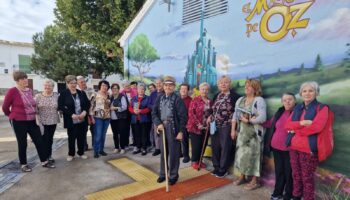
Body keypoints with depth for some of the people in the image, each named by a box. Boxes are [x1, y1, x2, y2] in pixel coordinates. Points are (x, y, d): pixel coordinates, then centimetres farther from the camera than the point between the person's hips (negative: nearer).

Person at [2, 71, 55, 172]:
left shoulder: (30, 91, 5)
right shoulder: (12, 91, -12)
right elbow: (5, 107, -3)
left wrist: (34, 114, 12)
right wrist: (13, 116, 9)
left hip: (32, 121, 5)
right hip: (19, 122, -5)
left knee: (39, 141, 7)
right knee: (22, 144, 7)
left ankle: (44, 161, 18)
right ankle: (23, 164, 24)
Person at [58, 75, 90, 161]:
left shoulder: (82, 93, 7)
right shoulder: (63, 94, -4)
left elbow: (88, 104, 8)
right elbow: (61, 107, -10)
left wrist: (85, 111, -11)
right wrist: (71, 114, -18)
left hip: (82, 120, 3)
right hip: (71, 121, -3)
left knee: (82, 137, 11)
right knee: (71, 138, 9)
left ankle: (81, 153, 28)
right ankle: (71, 154, 27)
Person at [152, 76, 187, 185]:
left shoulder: (178, 99, -8)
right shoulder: (159, 98, 7)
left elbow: (183, 116, -10)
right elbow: (154, 113, 7)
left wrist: (181, 131, -14)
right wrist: (158, 124, -9)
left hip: (173, 129, -4)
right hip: (162, 128, 5)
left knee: (174, 153, 6)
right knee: (163, 152, 16)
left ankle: (173, 175, 22)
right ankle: (163, 173, 32)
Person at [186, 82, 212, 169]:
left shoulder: (210, 101, 7)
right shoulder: (195, 100, -8)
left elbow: (211, 113, 16)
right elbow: (191, 113, -14)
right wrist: (198, 124, -17)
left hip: (205, 127, 5)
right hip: (195, 127, -5)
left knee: (203, 145, 11)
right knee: (196, 145, 1)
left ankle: (199, 160, 29)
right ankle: (194, 161, 21)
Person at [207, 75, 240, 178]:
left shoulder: (234, 95, -6)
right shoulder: (216, 96, 13)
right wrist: (210, 117, 5)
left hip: (226, 126, -6)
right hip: (215, 126, 6)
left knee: (225, 147, 3)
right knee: (215, 146, 11)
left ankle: (223, 169, 17)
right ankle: (216, 167, 27)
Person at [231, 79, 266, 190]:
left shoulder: (259, 100, -11)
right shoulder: (240, 100, 9)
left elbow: (262, 118, -20)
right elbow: (235, 115, 10)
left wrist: (248, 121, -19)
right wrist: (233, 129, 6)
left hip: (254, 133, -6)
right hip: (242, 132, 6)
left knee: (253, 154, 0)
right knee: (241, 153, 12)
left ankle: (255, 181, 15)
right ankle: (242, 177, 27)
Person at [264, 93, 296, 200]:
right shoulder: (280, 111, 7)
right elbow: (270, 123, 19)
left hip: (289, 149, -5)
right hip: (276, 146, 5)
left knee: (289, 172, 8)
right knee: (278, 170, 16)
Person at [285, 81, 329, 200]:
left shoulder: (322, 108, -2)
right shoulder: (297, 108, 14)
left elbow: (316, 127, -17)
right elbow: (287, 125, 5)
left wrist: (295, 129, -6)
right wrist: (300, 123, -14)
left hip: (309, 148, -5)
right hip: (294, 147, 5)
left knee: (307, 178, 4)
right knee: (296, 175, 14)